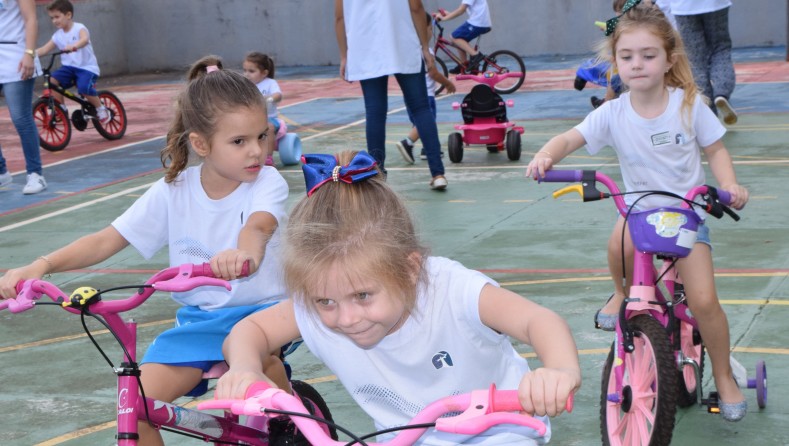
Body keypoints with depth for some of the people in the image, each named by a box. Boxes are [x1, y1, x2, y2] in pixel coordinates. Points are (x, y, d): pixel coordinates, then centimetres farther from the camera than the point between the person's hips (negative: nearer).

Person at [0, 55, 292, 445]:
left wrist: (245, 254, -57)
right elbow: (107, 239, -3)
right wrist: (42, 265, -19)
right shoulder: (173, 192, -1)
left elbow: (258, 226, -31)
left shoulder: (268, 183, -9)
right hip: (196, 321, 3)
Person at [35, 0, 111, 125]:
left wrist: (74, 46, -53)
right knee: (52, 80, -22)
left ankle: (101, 109, -6)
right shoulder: (58, 35, 8)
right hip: (68, 66, 5)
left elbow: (85, 39, -32)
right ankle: (62, 109, -5)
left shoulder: (79, 28, -9)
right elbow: (44, 49, 5)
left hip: (87, 67, -5)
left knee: (84, 88, -33)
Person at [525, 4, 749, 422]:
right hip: (640, 207, 1)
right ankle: (623, 293, 1)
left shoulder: (688, 104, -9)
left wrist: (730, 186, -17)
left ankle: (724, 378, 12)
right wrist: (545, 155, -39)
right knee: (620, 243, -36)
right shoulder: (613, 113, -9)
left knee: (704, 301, -13)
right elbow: (571, 138, -17)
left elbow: (715, 149, 1)